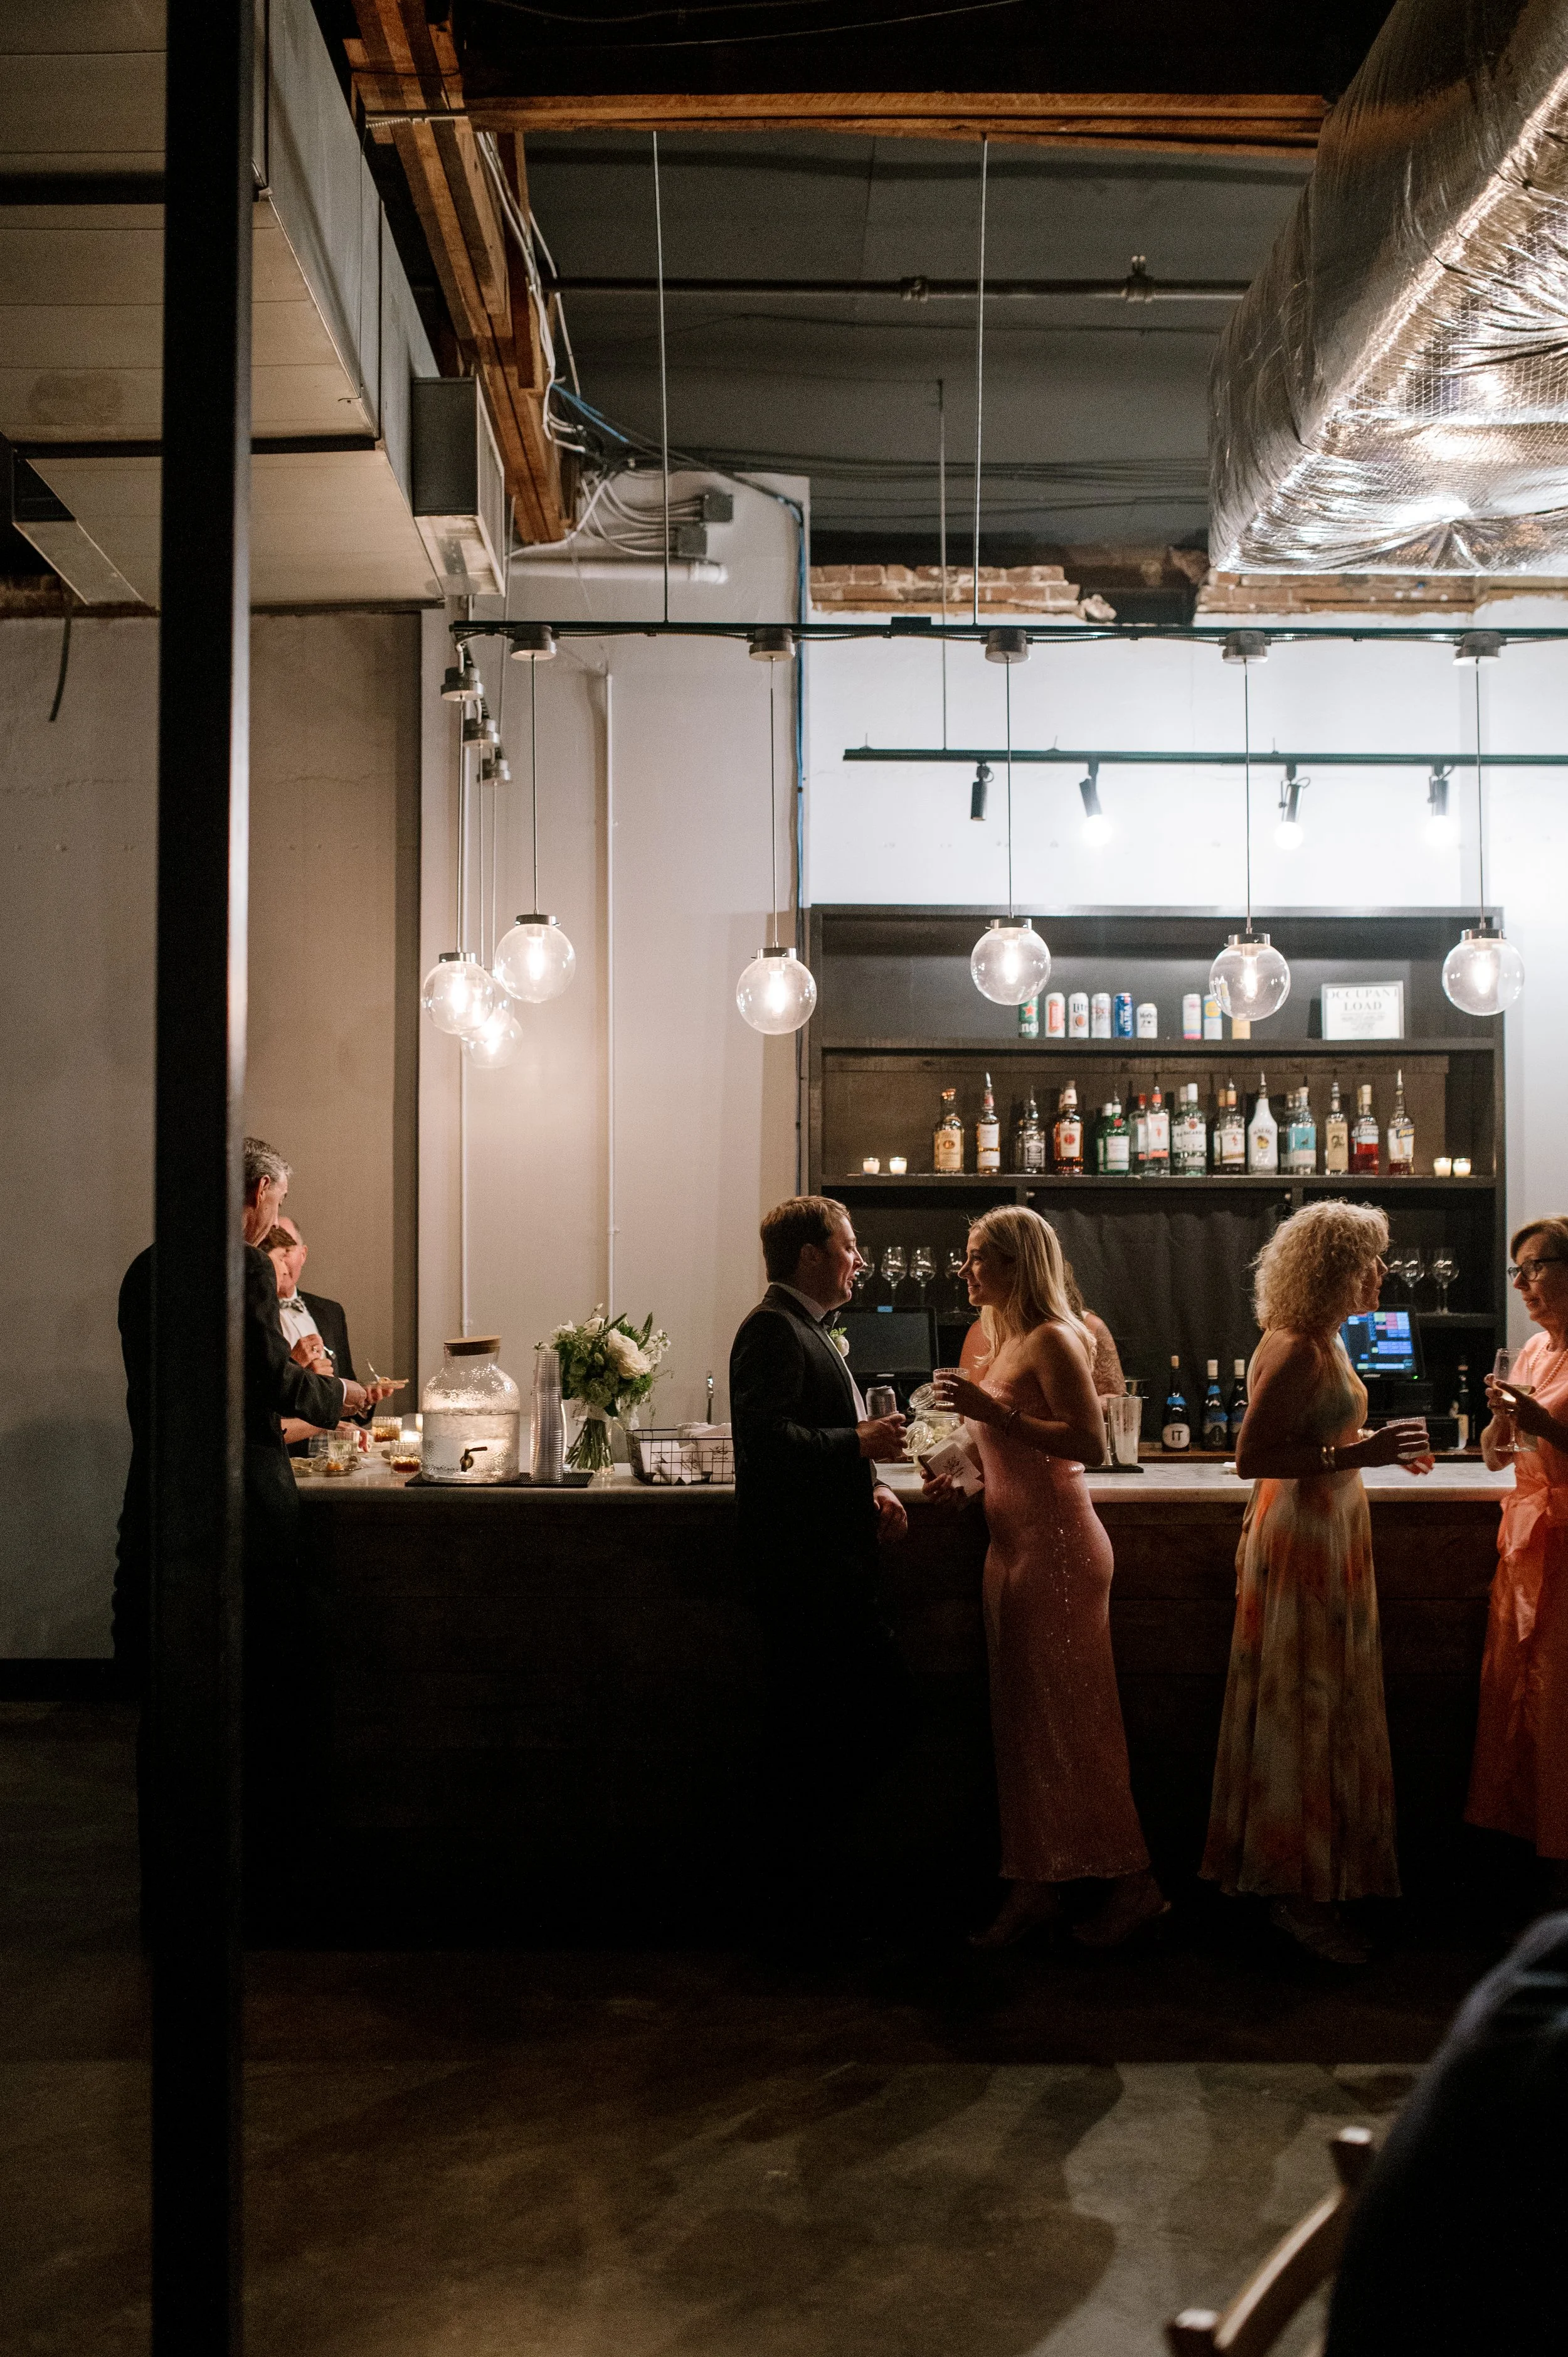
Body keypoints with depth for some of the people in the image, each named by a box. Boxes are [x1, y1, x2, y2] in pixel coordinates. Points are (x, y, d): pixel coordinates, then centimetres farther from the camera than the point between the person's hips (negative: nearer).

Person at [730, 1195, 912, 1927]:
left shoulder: (807, 1330, 20)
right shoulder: (773, 1329, -13)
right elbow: (768, 1439, -25)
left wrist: (869, 1488, 11)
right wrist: (860, 1443, -19)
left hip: (833, 1562, 11)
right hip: (802, 1565, -11)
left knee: (883, 1708, 13)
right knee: (810, 1731, -3)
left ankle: (811, 1860, 24)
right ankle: (806, 1888, 9)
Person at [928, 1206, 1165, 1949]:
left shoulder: (1053, 1341, -12)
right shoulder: (1003, 1339, 16)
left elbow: (1089, 1445, -21)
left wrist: (992, 1410, -24)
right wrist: (965, 1473, 9)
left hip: (1057, 1544, -9)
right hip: (1012, 1544, 9)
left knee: (1070, 1719, -3)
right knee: (1022, 1719, 10)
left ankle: (1132, 1882, 8)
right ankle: (1036, 1886, 17)